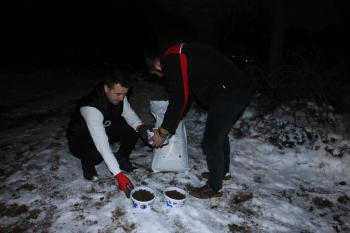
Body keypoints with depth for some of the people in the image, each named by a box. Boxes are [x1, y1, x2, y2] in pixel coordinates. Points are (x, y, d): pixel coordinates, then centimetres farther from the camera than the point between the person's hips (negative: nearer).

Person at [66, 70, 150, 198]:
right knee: (95, 153, -39)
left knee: (133, 128, -17)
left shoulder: (118, 94, -19)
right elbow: (102, 144, -43)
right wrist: (119, 175, -46)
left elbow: (128, 113, -7)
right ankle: (87, 165, -1)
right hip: (80, 138, -6)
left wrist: (141, 127, -30)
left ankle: (121, 158, 5)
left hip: (105, 129, 6)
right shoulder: (91, 107, -39)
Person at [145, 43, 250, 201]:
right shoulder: (177, 55, 21)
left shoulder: (171, 61, -11)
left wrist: (163, 131, -5)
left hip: (228, 94, -10)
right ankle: (223, 172, 43)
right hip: (237, 89, 10)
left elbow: (178, 99, -16)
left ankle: (214, 188, 18)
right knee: (219, 134, 24)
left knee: (212, 140, 1)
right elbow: (185, 94, 24)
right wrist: (169, 126, 26)